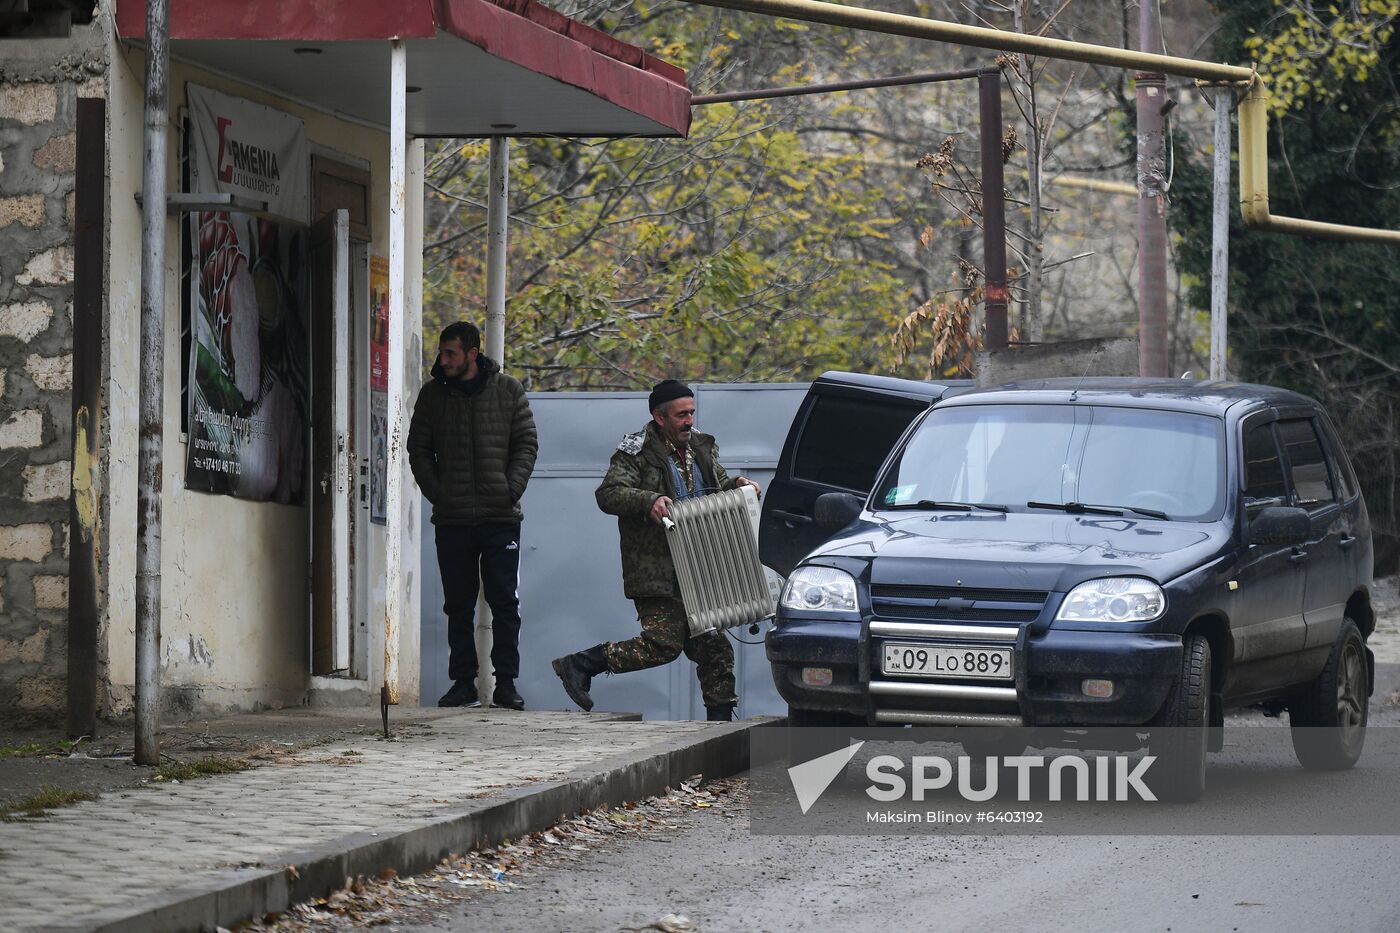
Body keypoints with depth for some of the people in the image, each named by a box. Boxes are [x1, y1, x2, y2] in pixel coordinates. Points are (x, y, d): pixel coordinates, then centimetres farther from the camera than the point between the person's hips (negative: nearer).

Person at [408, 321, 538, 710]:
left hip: (500, 517, -1)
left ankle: (506, 683, 4)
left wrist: (511, 489, -7)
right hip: (452, 518, 2)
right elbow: (419, 451, 9)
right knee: (458, 606, 4)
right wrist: (436, 494, -2)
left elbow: (526, 444, 4)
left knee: (505, 604, -1)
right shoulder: (433, 395, 7)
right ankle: (463, 682, 10)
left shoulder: (508, 390, 3)